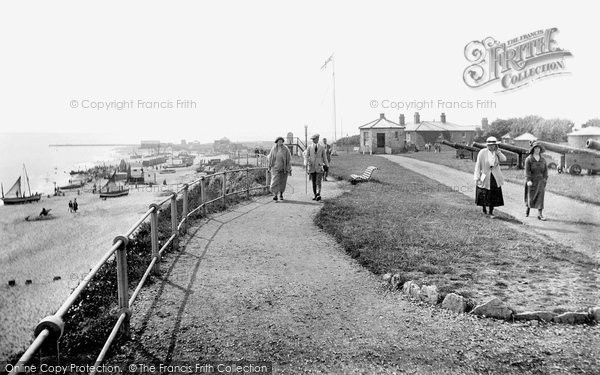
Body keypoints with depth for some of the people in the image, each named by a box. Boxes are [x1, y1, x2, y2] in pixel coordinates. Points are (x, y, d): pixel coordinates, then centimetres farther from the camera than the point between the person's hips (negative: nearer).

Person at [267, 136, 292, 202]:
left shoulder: (286, 149, -8)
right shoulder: (273, 149, -3)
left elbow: (289, 159, -7)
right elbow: (270, 158, 9)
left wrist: (289, 169, -11)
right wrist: (269, 167, 15)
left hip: (283, 168, 0)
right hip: (275, 168, 0)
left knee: (282, 182, 11)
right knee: (275, 181, -13)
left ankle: (281, 194, 31)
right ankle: (275, 195, -13)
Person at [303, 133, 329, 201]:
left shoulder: (322, 148, 5)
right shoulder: (309, 147, 5)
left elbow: (324, 158, 10)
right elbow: (306, 156, -3)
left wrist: (327, 166, 11)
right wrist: (306, 164, -19)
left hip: (319, 168, -1)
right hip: (311, 168, 2)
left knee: (318, 182, -14)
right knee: (313, 183, 8)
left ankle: (318, 195, -24)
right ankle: (315, 195, 18)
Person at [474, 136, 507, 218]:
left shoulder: (497, 152, 4)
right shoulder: (482, 152, -8)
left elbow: (504, 159, -12)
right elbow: (478, 165, -8)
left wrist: (497, 151, -14)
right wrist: (477, 177, -11)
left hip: (495, 177, 2)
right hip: (484, 177, -2)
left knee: (493, 195, -1)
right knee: (483, 195, 8)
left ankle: (491, 212, 8)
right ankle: (484, 208, 33)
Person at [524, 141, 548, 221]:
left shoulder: (543, 160, 7)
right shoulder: (528, 159, -5)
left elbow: (545, 171, 9)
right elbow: (527, 170, -12)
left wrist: (545, 181, 5)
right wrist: (528, 180, -22)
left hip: (540, 181, 3)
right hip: (531, 181, -3)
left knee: (540, 197, -2)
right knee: (531, 196, 5)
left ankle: (540, 214, 0)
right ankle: (527, 207, 36)